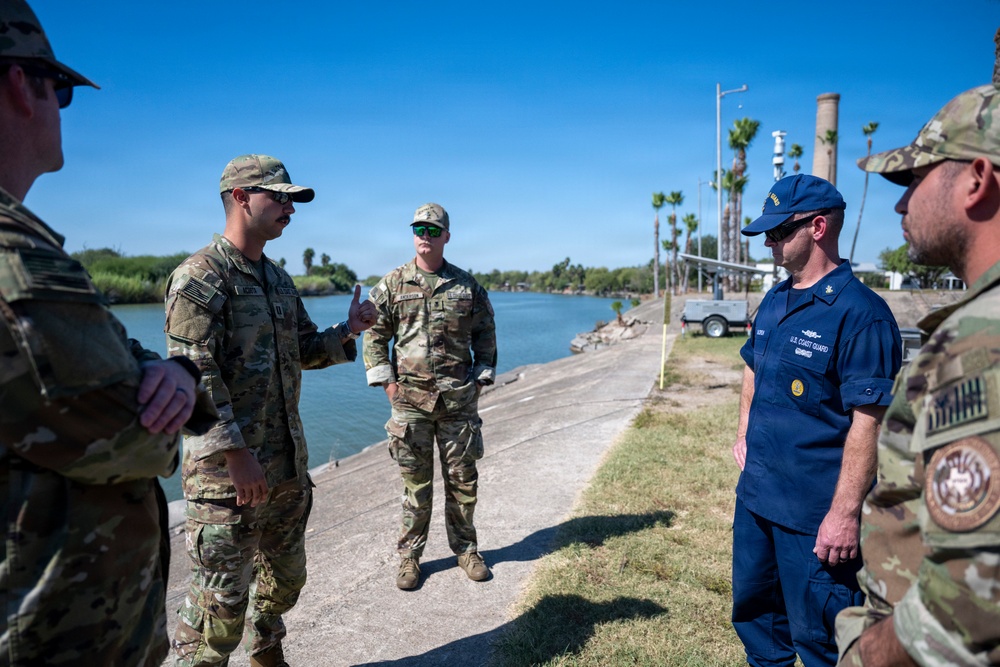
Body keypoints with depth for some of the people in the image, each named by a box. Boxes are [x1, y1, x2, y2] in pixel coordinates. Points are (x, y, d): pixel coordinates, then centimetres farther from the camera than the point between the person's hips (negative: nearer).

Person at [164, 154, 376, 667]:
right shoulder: (200, 276, -13)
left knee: (286, 577, 21)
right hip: (231, 471, -8)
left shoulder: (278, 279, 13)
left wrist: (347, 331, 1)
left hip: (288, 465, 8)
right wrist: (235, 454, -22)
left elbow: (304, 351, 18)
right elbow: (193, 375, -20)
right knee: (221, 597, 2)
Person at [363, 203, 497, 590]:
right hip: (410, 400, -1)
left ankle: (465, 549, 29)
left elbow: (485, 335, 12)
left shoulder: (467, 286, 4)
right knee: (415, 484, 8)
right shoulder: (392, 285, 3)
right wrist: (387, 383, -2)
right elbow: (374, 337, 5)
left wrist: (480, 380, 5)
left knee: (463, 480, 10)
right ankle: (409, 555, 24)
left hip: (459, 400, 1)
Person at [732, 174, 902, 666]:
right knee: (753, 610, 24)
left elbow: (869, 422, -21)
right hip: (755, 496, 8)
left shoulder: (860, 313, -18)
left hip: (815, 514, -8)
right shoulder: (774, 302, 6)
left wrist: (845, 513, -22)